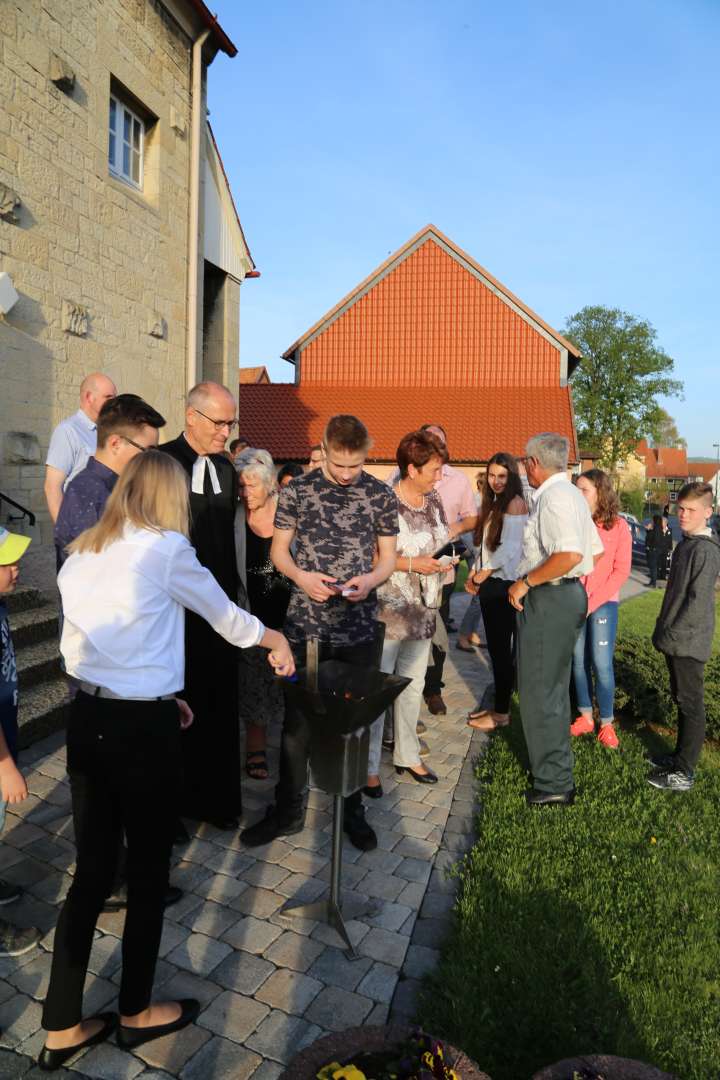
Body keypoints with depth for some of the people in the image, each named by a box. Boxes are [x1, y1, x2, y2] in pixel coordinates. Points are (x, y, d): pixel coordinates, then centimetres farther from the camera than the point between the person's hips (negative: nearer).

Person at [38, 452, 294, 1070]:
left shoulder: (81, 556, 8)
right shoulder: (165, 548, -11)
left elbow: (83, 644, 10)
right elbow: (223, 613, 1)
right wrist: (273, 639, 21)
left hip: (87, 720, 6)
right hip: (141, 730, -6)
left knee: (92, 871, 17)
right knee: (149, 872, 13)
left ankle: (62, 1028, 30)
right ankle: (137, 1013, 33)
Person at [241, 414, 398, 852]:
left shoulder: (382, 496, 0)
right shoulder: (298, 490, -1)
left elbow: (388, 557, 7)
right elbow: (279, 549, 6)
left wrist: (370, 580, -15)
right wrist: (300, 576, -14)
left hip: (359, 627, 1)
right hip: (305, 625, 0)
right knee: (298, 720, 7)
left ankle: (352, 808, 30)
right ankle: (288, 810, 25)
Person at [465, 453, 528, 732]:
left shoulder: (515, 503, -11)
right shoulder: (493, 504, 15)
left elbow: (509, 548, -17)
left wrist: (483, 575, -10)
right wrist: (474, 574, 4)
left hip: (503, 584, -8)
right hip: (489, 584, 8)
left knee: (501, 649, -1)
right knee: (495, 648, 13)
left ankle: (502, 713, 9)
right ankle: (498, 706, 23)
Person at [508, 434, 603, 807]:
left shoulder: (553, 497, -18)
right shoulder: (572, 494, 14)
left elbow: (570, 554, -30)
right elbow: (595, 550, 19)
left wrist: (525, 582, -21)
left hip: (548, 598, -11)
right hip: (569, 594, 11)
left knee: (539, 693, -2)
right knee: (554, 688, 20)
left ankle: (553, 783, 8)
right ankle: (556, 767, 33)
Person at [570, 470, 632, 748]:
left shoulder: (618, 526, -4)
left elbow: (621, 571, -6)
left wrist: (593, 602, -12)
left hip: (603, 603, -3)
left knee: (601, 663, -3)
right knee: (579, 661, 8)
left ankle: (607, 724, 10)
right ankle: (585, 718, 20)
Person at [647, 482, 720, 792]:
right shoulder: (686, 543, 12)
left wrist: (673, 634, -18)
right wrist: (664, 629, 18)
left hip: (688, 642, -9)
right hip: (675, 641, 9)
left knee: (690, 704, -1)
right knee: (681, 699, 18)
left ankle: (684, 773, 8)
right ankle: (681, 756, 31)